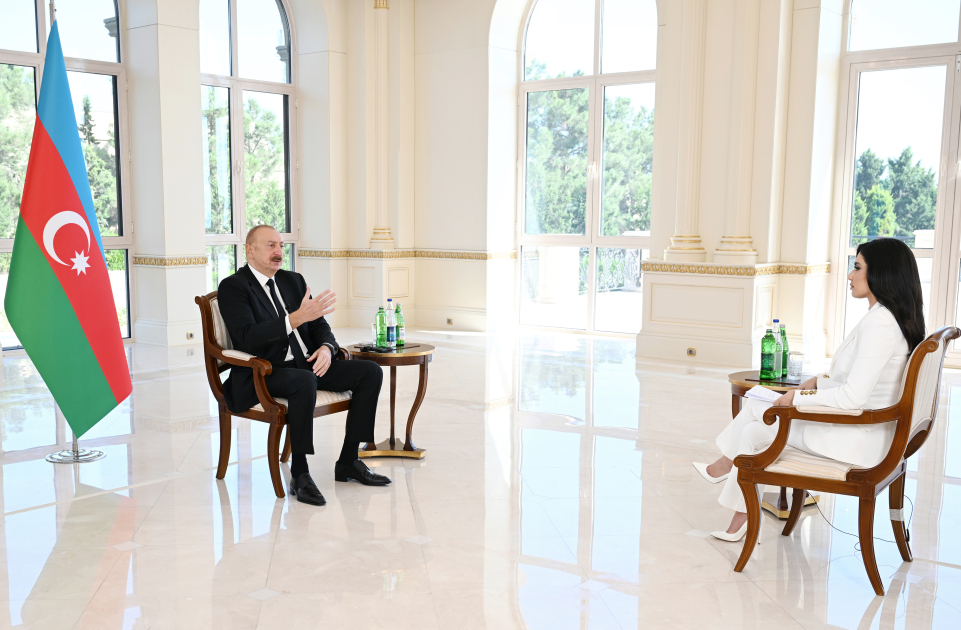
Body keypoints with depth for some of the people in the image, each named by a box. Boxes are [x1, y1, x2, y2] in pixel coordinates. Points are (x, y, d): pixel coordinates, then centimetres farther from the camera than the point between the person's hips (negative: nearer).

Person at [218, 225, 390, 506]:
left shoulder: (293, 280, 16)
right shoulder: (232, 287, -5)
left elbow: (318, 324, 15)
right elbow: (247, 338, -20)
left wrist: (326, 347, -9)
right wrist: (297, 318, -31)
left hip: (307, 364, 8)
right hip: (264, 374, -7)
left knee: (370, 372, -9)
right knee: (304, 381, -40)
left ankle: (348, 461, -2)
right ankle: (299, 475, -26)